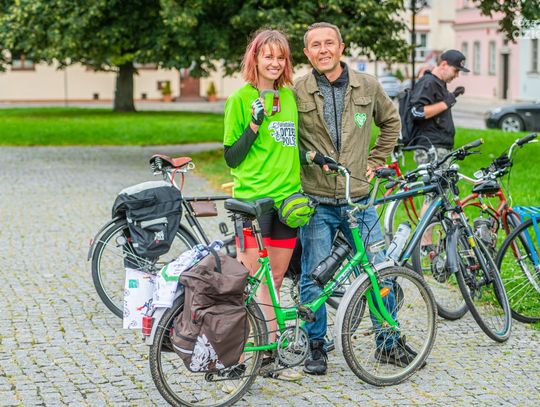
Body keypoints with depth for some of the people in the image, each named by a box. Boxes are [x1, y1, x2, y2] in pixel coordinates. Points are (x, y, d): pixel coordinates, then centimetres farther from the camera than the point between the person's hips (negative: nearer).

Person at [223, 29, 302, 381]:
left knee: (274, 282, 11)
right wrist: (255, 124, -18)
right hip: (252, 199, -6)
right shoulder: (242, 98, -6)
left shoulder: (290, 96, 11)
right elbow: (231, 157, -7)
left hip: (286, 200, 6)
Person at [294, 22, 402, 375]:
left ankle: (390, 340, 21)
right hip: (317, 203, -2)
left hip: (359, 200, 2)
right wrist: (309, 154, -7)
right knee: (313, 278, 4)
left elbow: (391, 122, 20)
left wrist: (376, 162, 12)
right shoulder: (298, 92, -3)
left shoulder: (368, 87, 3)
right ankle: (317, 347, 19)